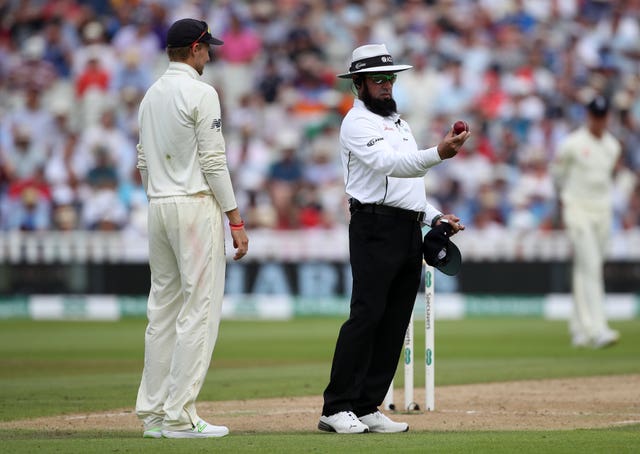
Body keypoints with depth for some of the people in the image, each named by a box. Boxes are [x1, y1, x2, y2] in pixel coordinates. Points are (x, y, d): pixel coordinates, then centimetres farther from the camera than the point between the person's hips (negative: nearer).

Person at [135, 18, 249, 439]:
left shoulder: (151, 95, 14)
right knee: (198, 310, -7)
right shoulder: (200, 93, -11)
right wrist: (236, 221, -12)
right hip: (196, 205, -8)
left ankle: (154, 413, 11)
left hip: (158, 207, 8)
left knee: (163, 310, 11)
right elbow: (213, 163, -14)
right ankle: (180, 417, -10)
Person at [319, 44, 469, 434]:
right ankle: (337, 408, -14)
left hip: (410, 231, 9)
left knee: (394, 322, 5)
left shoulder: (398, 122, 23)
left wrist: (435, 217, 14)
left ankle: (367, 408, 8)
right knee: (367, 315, -15)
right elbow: (390, 164, -25)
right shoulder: (358, 123, -7)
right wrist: (438, 153, -39)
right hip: (375, 228, -9)